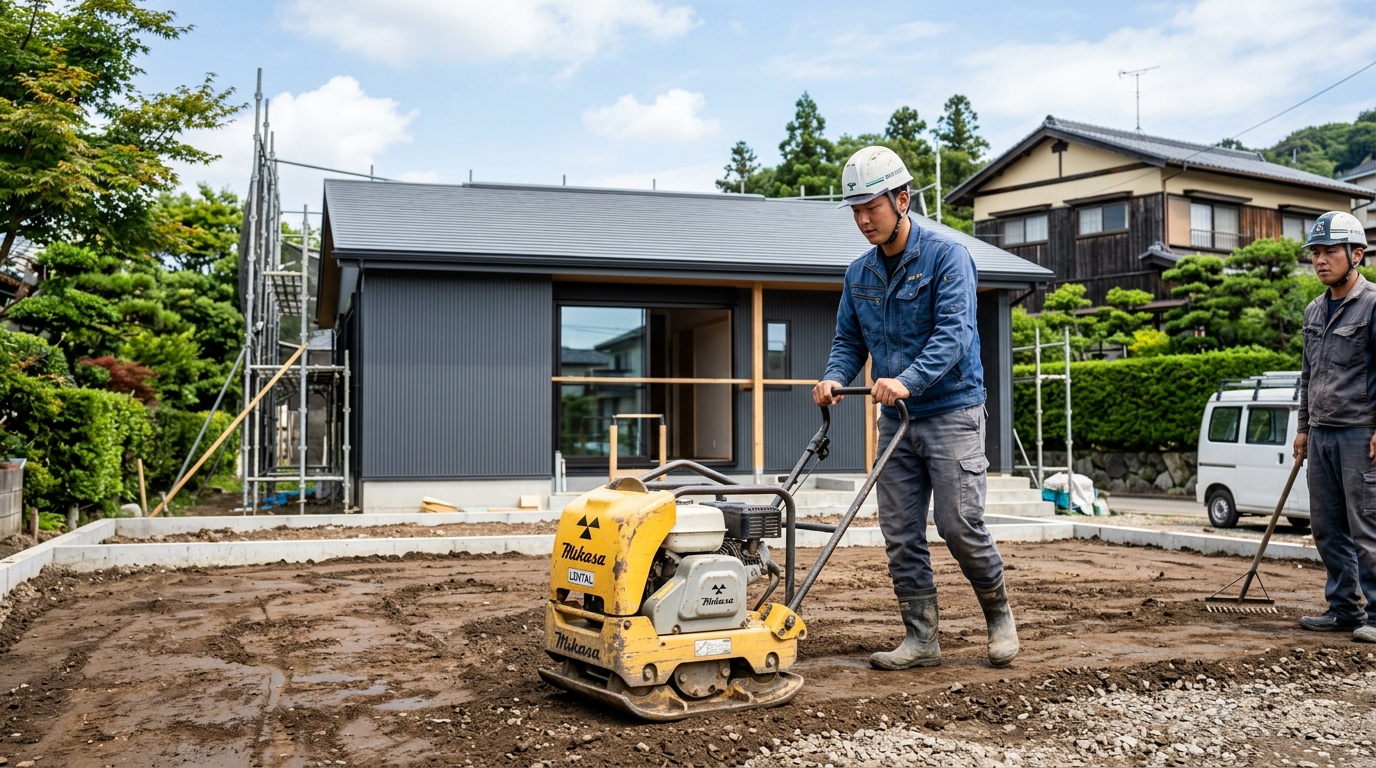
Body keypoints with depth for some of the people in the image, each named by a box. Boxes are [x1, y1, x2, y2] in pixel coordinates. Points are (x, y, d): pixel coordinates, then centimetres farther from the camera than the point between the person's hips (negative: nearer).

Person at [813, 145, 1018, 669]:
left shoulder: (946, 255, -10)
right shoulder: (859, 273, 10)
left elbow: (953, 334, -20)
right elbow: (848, 340, 15)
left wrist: (907, 381, -34)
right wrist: (835, 378, -7)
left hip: (951, 412, -6)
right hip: (895, 420, 6)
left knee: (960, 524, -6)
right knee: (900, 535, 3)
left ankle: (999, 615, 19)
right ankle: (921, 640, 12)